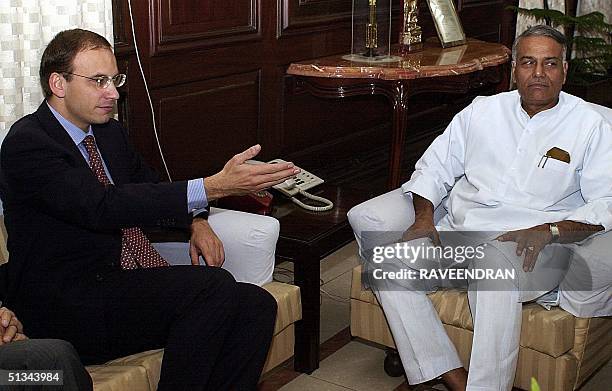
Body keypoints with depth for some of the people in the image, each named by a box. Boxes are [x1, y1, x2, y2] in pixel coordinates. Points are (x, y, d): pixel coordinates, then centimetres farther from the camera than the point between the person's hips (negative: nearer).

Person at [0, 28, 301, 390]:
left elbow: (151, 187, 26)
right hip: (66, 312, -8)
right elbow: (102, 207, -28)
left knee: (256, 304, -13)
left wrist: (196, 222, 3)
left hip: (125, 285, 8)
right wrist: (213, 187, -35)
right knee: (214, 287, -27)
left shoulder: (110, 131, 12)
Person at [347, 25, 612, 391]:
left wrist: (549, 230, -19)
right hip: (453, 229, 5)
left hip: (527, 245, -5)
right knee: (388, 264, -19)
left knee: (497, 270, -39)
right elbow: (434, 168, 17)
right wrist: (424, 216, -1)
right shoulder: (483, 110, 18)